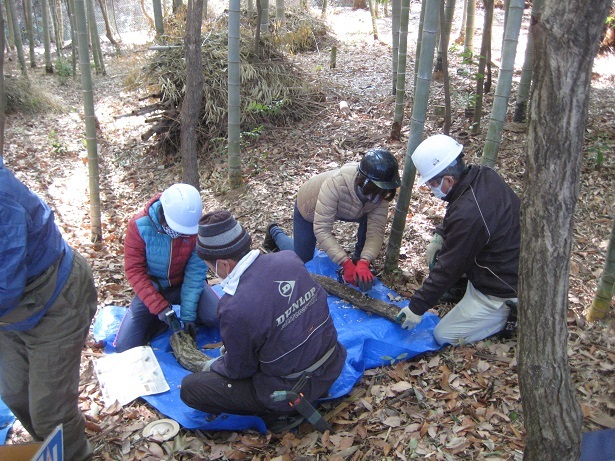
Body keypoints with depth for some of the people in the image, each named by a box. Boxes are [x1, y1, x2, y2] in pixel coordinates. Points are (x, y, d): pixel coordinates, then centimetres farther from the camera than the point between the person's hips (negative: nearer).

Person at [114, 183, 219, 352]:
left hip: (185, 284, 0)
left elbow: (195, 271, -18)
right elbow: (134, 270, -20)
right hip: (152, 288, 0)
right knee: (124, 346, -11)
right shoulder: (139, 225, -24)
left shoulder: (197, 226, -21)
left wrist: (188, 314, -24)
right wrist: (161, 309, -27)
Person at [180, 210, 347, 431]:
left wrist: (213, 365, 13)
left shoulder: (235, 308, -29)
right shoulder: (290, 259, -10)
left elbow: (238, 370, -11)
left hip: (290, 390, -7)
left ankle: (279, 413, 2)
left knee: (189, 388, 1)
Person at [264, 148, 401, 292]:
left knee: (373, 218, -19)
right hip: (309, 208, -4)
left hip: (341, 208, 4)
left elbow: (376, 230, -32)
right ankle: (275, 232, 33)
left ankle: (359, 257, 6)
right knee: (302, 261, 6)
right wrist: (346, 263, -52)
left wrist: (364, 263, -48)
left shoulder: (380, 191, -31)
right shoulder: (336, 184, -46)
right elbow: (321, 229, -46)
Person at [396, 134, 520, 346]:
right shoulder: (484, 175, -8)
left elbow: (449, 267, -23)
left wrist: (417, 307, -12)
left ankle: (511, 313, 1)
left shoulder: (468, 214, -34)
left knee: (444, 336, 1)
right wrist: (440, 235, 2)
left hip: (502, 289, -9)